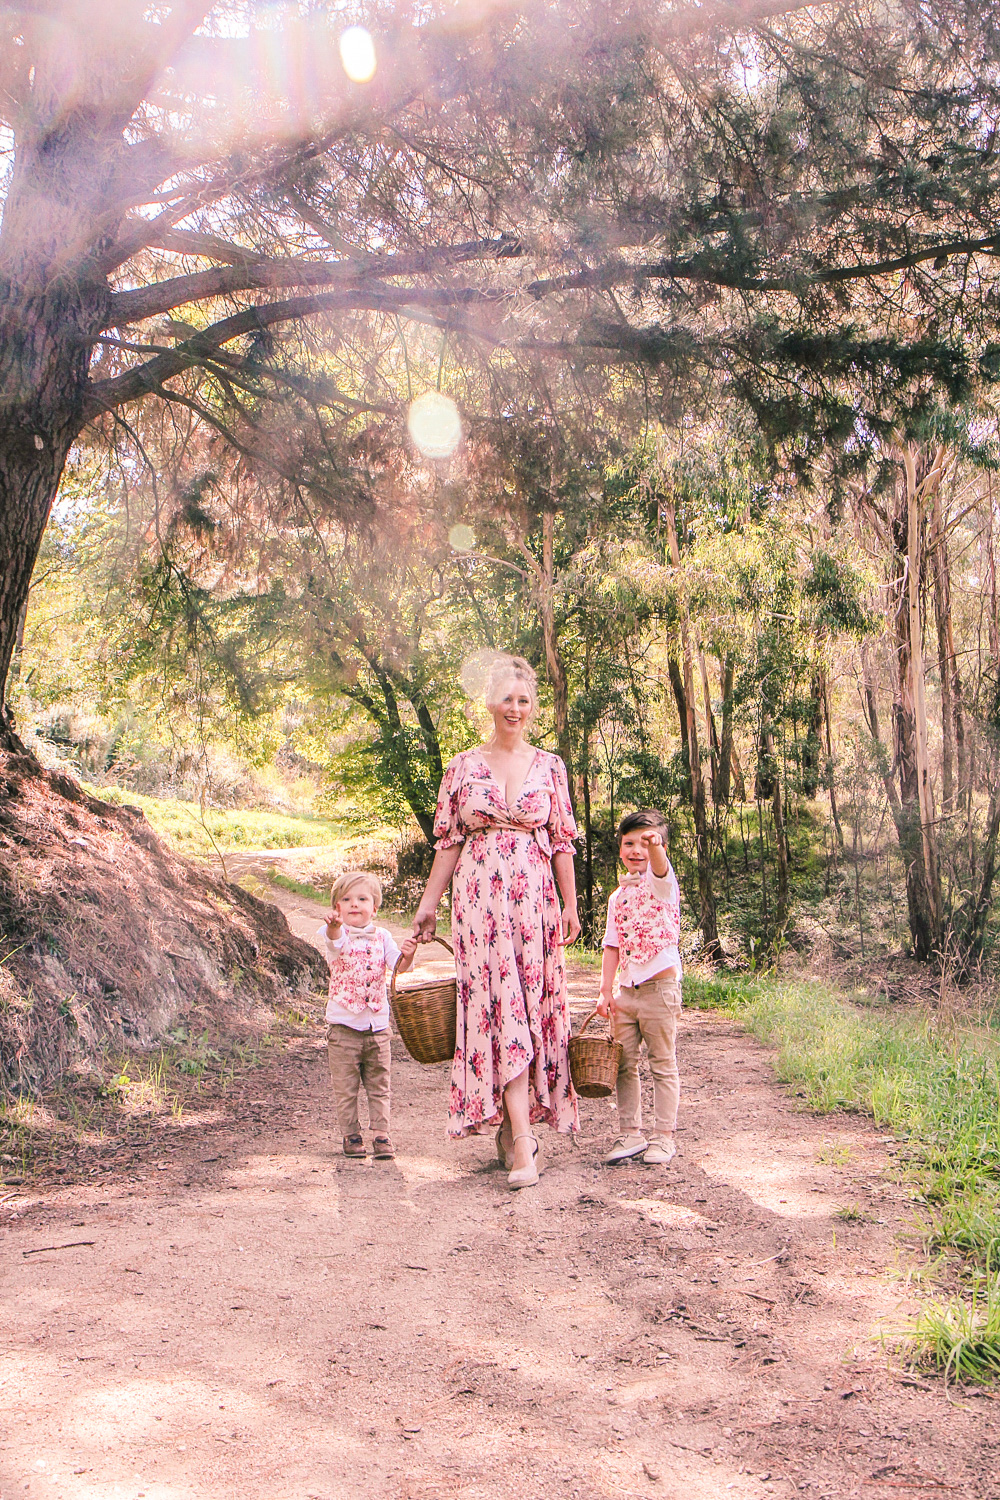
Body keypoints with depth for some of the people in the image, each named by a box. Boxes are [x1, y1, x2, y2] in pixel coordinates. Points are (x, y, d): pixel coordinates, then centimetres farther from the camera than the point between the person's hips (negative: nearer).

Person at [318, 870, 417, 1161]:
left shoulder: (382, 936, 4)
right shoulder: (338, 934, -7)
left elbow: (397, 965, -8)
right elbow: (334, 941, -33)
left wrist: (407, 955, -32)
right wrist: (333, 926, -56)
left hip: (377, 1025, 3)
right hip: (344, 1026, -2)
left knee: (378, 1085, 9)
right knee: (345, 1087, 5)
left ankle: (381, 1135, 17)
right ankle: (351, 1135, 19)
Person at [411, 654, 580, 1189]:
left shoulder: (549, 767, 8)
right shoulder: (463, 767, 5)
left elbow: (563, 841, 8)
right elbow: (448, 842, 8)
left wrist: (571, 904, 3)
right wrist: (428, 903, 6)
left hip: (534, 898, 2)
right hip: (479, 897, -2)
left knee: (532, 1003, 2)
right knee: (500, 1005, -10)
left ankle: (512, 1126, 17)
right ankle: (523, 1142, -13)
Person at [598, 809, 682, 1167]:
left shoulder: (662, 882, -4)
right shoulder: (618, 897, 14)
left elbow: (660, 866, -29)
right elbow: (612, 945, 12)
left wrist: (654, 843, -52)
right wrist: (605, 990, 3)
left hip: (660, 986, -6)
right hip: (626, 989, 6)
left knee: (663, 1064, 3)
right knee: (624, 1064, 8)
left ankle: (663, 1136, 12)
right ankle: (631, 1134, 18)